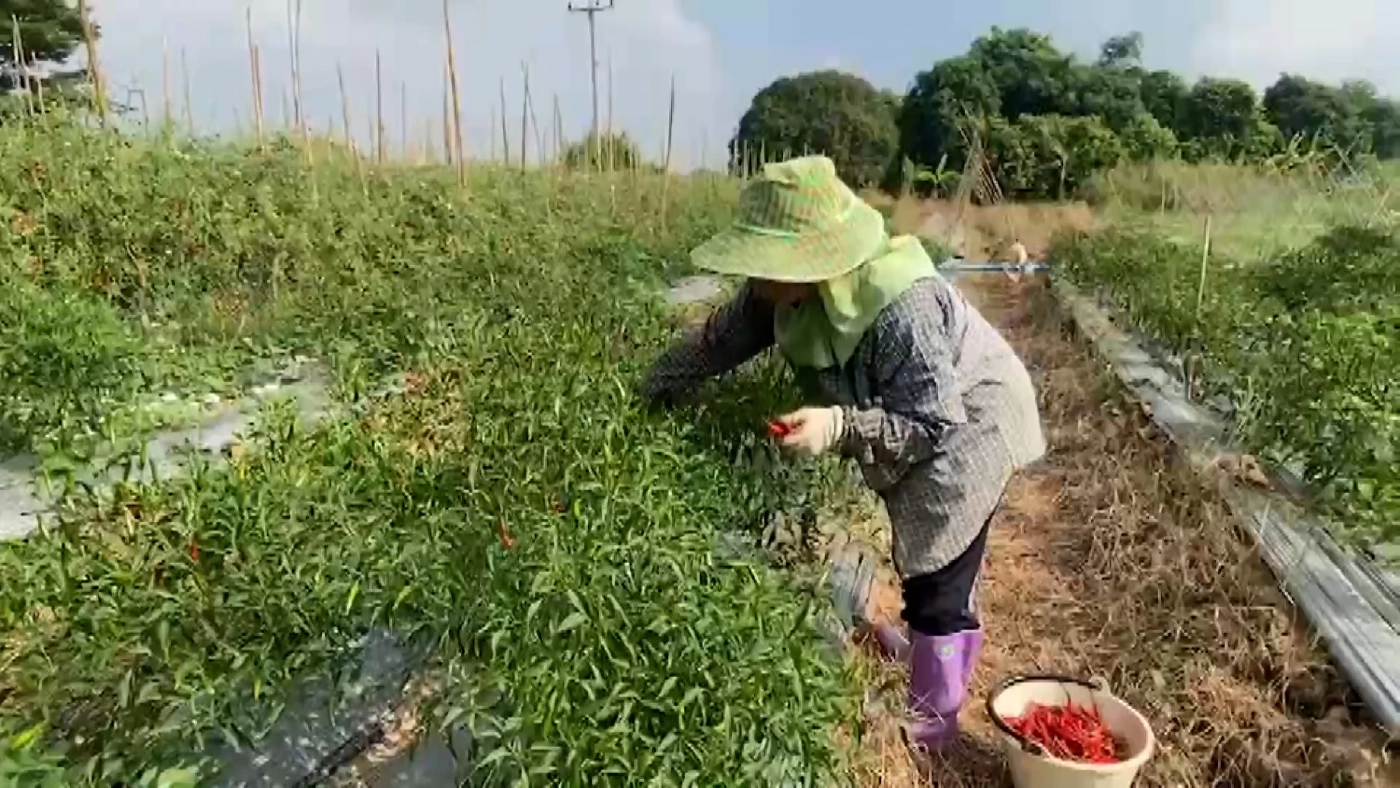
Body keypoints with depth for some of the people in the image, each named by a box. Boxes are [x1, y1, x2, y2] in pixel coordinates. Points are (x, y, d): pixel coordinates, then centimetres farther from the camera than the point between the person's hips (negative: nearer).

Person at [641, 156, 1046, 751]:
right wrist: (645, 399, -6)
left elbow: (935, 427, -36)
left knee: (939, 583, -2)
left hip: (965, 426, -8)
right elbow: (715, 343, -8)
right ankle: (924, 647, 56)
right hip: (904, 419, 8)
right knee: (916, 560, 28)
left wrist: (840, 427, -48)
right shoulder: (784, 289, -19)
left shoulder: (899, 309, -42)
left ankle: (931, 721, 21)